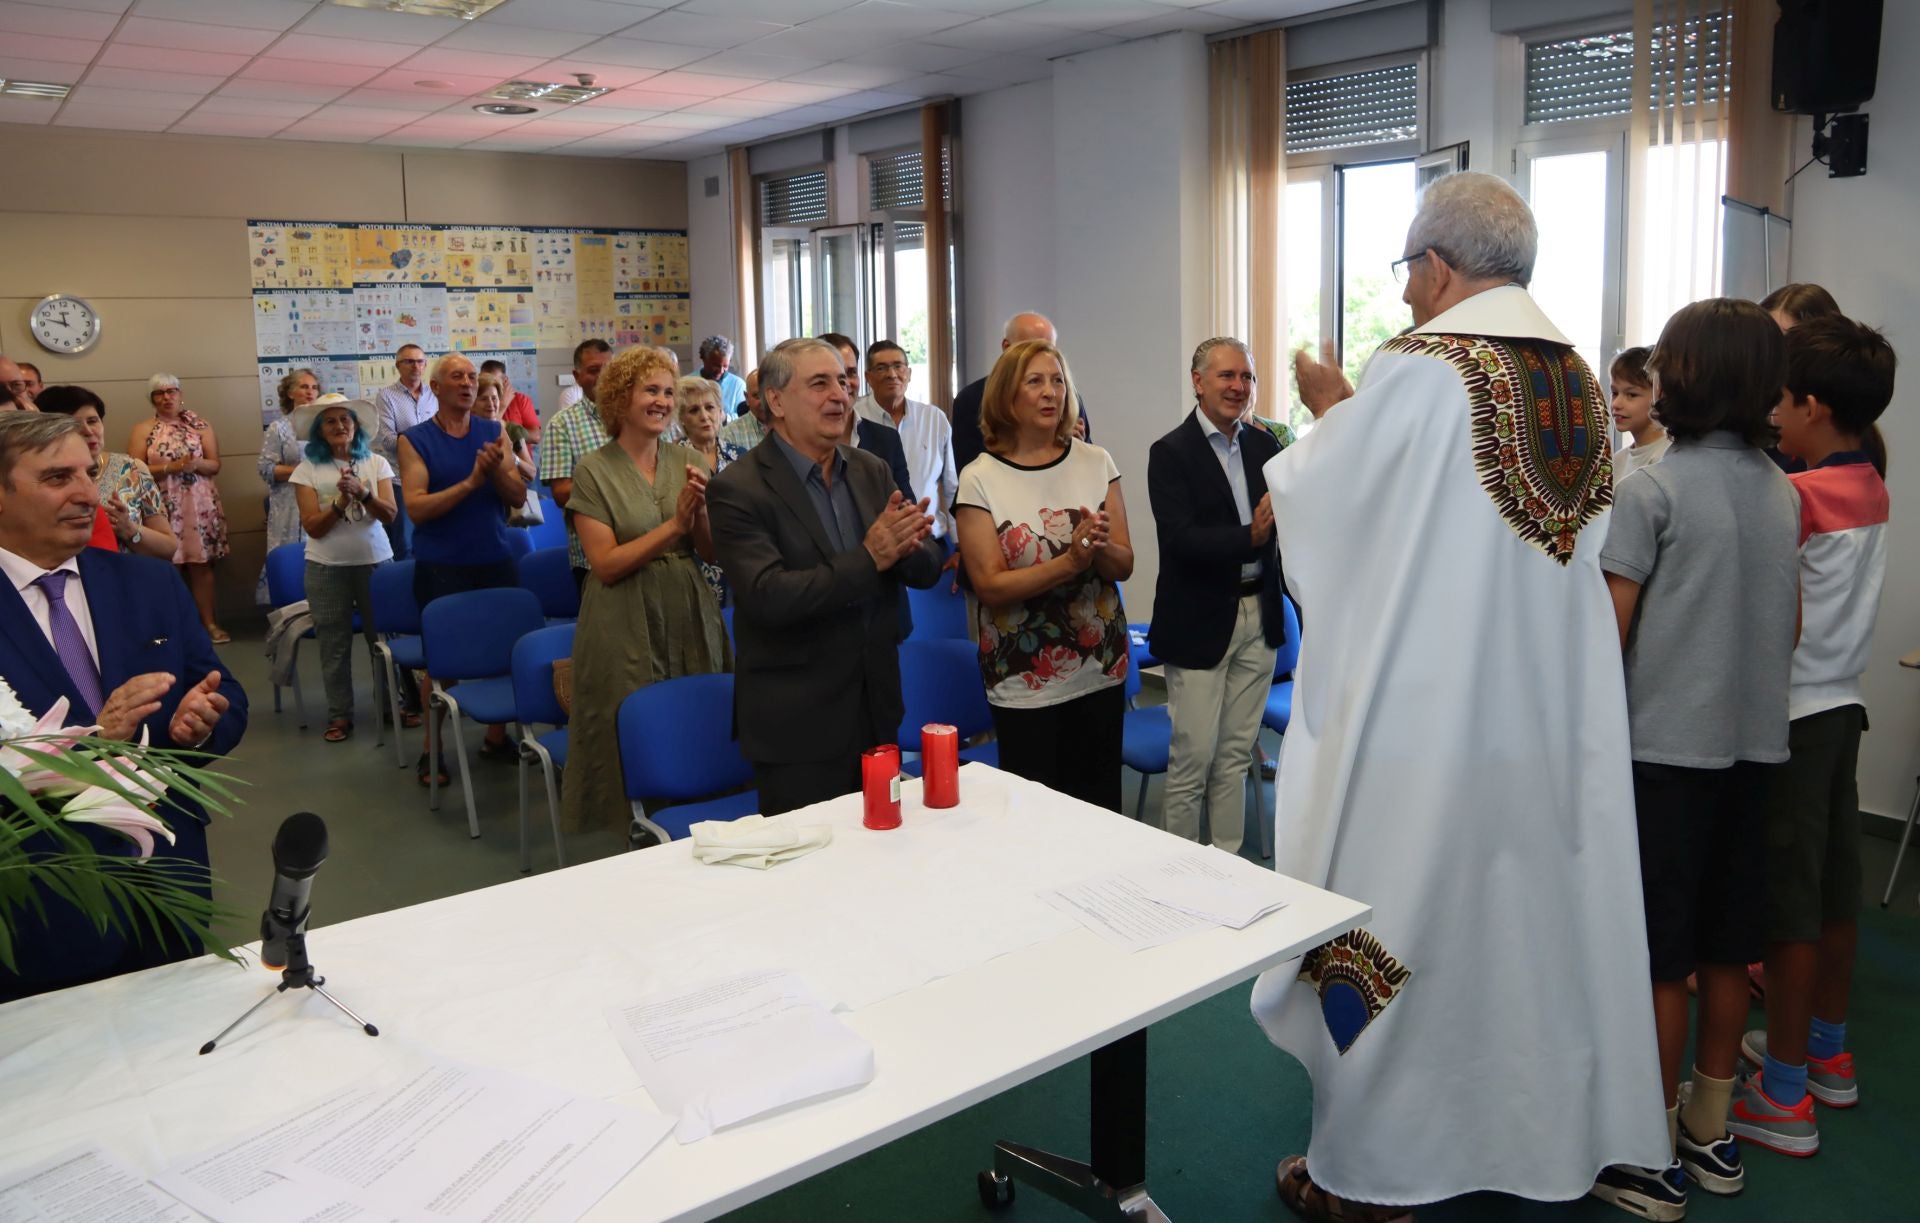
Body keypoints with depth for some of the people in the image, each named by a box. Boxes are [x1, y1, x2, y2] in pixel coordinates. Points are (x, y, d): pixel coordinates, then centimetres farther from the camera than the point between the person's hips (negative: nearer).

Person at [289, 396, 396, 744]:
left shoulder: (376, 464, 2)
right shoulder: (308, 470, -2)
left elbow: (390, 514, -7)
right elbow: (312, 527, -7)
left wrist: (362, 492, -23)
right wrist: (341, 501, -19)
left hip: (376, 561, 0)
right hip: (327, 567, 0)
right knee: (334, 643, 4)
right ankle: (340, 715, 12)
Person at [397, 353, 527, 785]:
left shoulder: (494, 432, 6)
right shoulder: (415, 440, -2)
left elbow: (519, 497, 1)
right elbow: (417, 507, -13)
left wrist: (497, 470, -19)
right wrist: (471, 482, -22)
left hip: (495, 560, 3)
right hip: (441, 566, -3)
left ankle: (497, 737, 21)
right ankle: (432, 750, 18)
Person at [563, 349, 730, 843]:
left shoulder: (690, 461, 6)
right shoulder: (593, 471, -5)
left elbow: (712, 553, 5)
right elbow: (605, 564, -12)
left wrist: (699, 515, -15)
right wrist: (674, 525, -19)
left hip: (691, 622, 4)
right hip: (627, 631, -3)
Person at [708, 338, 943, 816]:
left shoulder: (871, 471, 5)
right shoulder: (737, 489, -13)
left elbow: (928, 572, 4)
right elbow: (768, 597, -23)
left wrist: (907, 547, -19)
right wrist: (868, 559, -26)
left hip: (877, 708, 6)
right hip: (797, 724, -6)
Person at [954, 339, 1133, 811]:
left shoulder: (1095, 462, 2)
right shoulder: (979, 479, -7)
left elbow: (1124, 565, 2)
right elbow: (990, 586, -12)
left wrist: (1101, 547, -20)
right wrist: (1070, 562, -25)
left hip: (1101, 670, 3)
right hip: (1024, 683, -3)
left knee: (1101, 810, 12)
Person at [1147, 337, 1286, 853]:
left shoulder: (1265, 446, 9)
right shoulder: (1171, 453, -7)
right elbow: (1179, 539, -18)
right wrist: (1249, 537, -28)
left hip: (1257, 617, 5)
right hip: (1200, 623, -5)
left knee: (1235, 757, 14)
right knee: (1192, 760, 2)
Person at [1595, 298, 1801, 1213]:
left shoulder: (1652, 489, -12)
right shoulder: (1782, 492, 7)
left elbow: (1608, 632, -13)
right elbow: (1791, 623, 14)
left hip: (1663, 749, -6)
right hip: (1752, 743, 6)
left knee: (1658, 958, 2)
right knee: (1725, 950, 15)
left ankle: (1648, 1154, 13)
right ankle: (1710, 1132, 29)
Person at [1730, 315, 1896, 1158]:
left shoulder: (1793, 497, -18)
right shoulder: (1871, 489, 5)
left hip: (1792, 715, -8)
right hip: (1844, 704, 8)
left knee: (1787, 899, -1)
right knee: (1834, 883, 17)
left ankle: (1784, 1096, 7)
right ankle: (1826, 1051, 33)